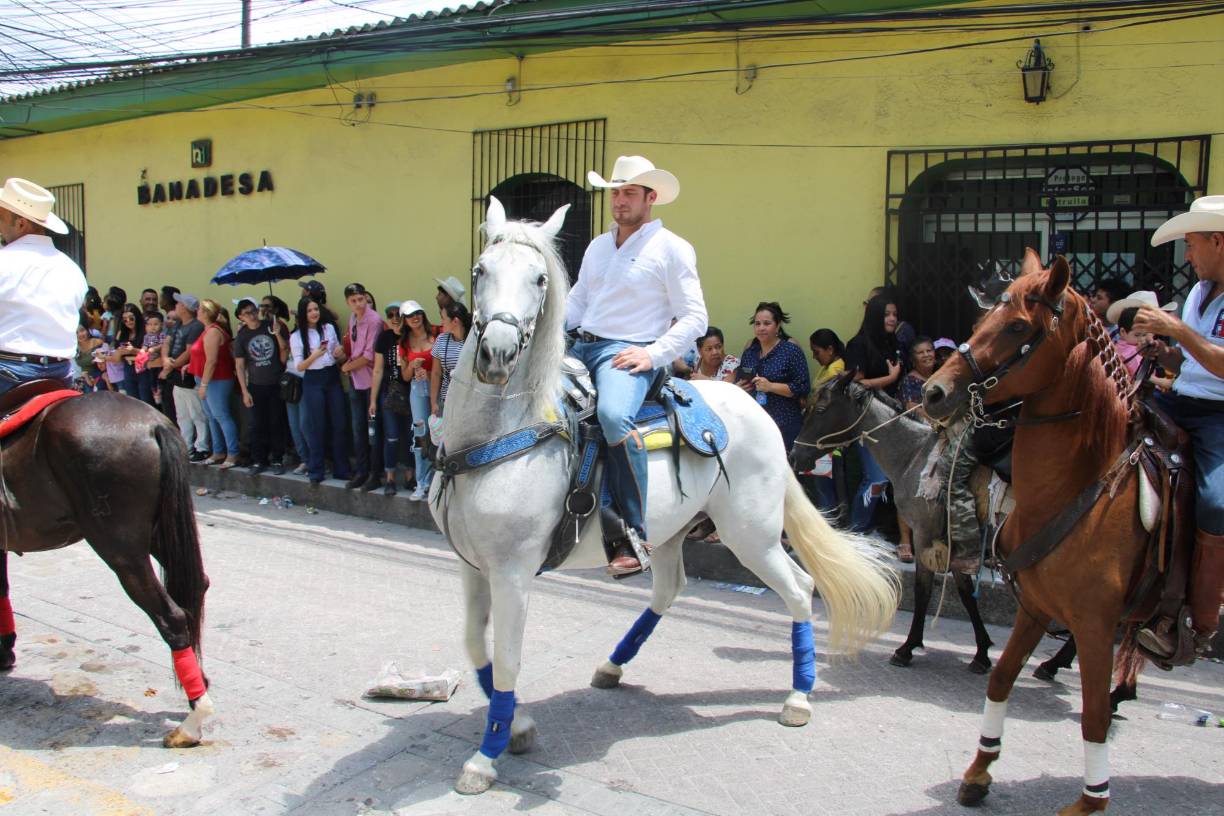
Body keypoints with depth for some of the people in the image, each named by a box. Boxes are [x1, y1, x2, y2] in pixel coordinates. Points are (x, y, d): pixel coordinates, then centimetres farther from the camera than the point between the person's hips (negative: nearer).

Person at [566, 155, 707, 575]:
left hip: (627, 354, -8)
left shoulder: (671, 248, 0)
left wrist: (653, 353, -17)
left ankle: (634, 533, -28)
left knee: (614, 415, -36)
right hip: (581, 348, 8)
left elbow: (694, 318, -4)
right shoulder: (598, 246, 20)